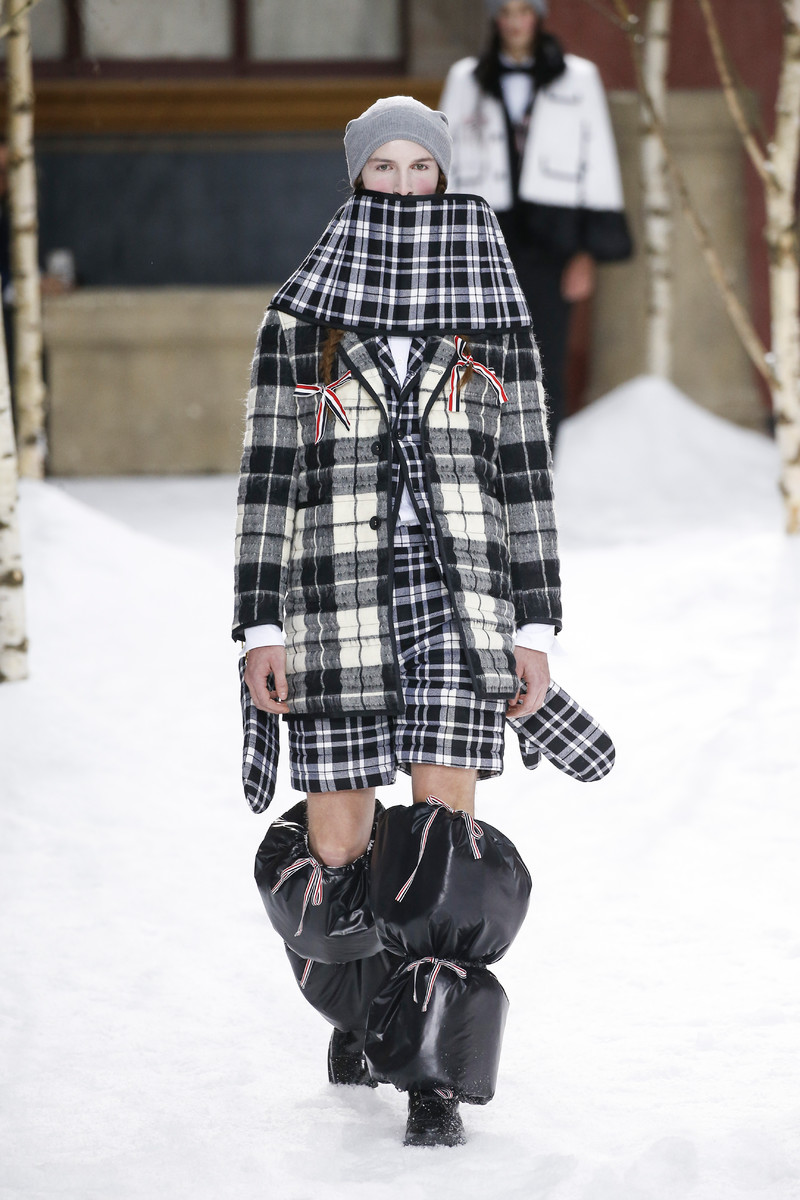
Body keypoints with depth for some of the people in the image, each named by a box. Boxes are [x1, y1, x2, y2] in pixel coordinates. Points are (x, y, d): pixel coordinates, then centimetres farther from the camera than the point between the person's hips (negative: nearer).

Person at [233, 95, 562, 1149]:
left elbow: (525, 476, 7)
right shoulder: (302, 318, 3)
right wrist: (261, 629, -3)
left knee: (443, 832, -11)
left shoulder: (494, 317, 6)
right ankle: (362, 1006, 34)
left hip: (458, 594, 0)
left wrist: (536, 628, 2)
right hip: (338, 596, 0)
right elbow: (268, 476, 3)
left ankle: (435, 1077, -4)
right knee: (335, 853, 2)